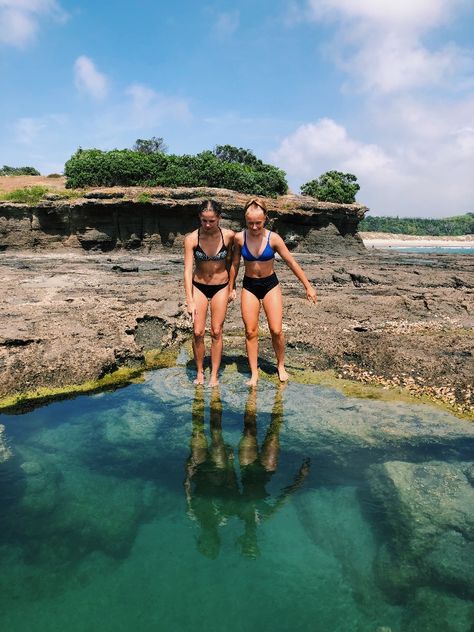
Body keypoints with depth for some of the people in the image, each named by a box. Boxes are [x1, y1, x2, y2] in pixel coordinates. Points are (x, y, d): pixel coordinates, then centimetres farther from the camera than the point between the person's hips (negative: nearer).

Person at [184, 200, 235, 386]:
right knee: (198, 332, -1)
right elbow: (188, 270, -18)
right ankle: (200, 372, 18)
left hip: (220, 287, 0)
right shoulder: (191, 239, -17)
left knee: (216, 332, 3)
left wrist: (231, 287, 11)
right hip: (199, 286, 0)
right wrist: (190, 300, -24)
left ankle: (214, 375, 15)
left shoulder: (228, 236, -13)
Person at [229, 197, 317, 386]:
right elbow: (235, 264, 3)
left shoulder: (273, 238, -14)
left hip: (270, 285, -1)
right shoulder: (239, 238, -11)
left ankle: (281, 366, 22)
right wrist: (231, 287, 10)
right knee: (251, 332, 2)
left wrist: (308, 286, -4)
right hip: (249, 286, 1)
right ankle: (254, 373, 13)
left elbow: (291, 263, -7)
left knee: (276, 330, -3)